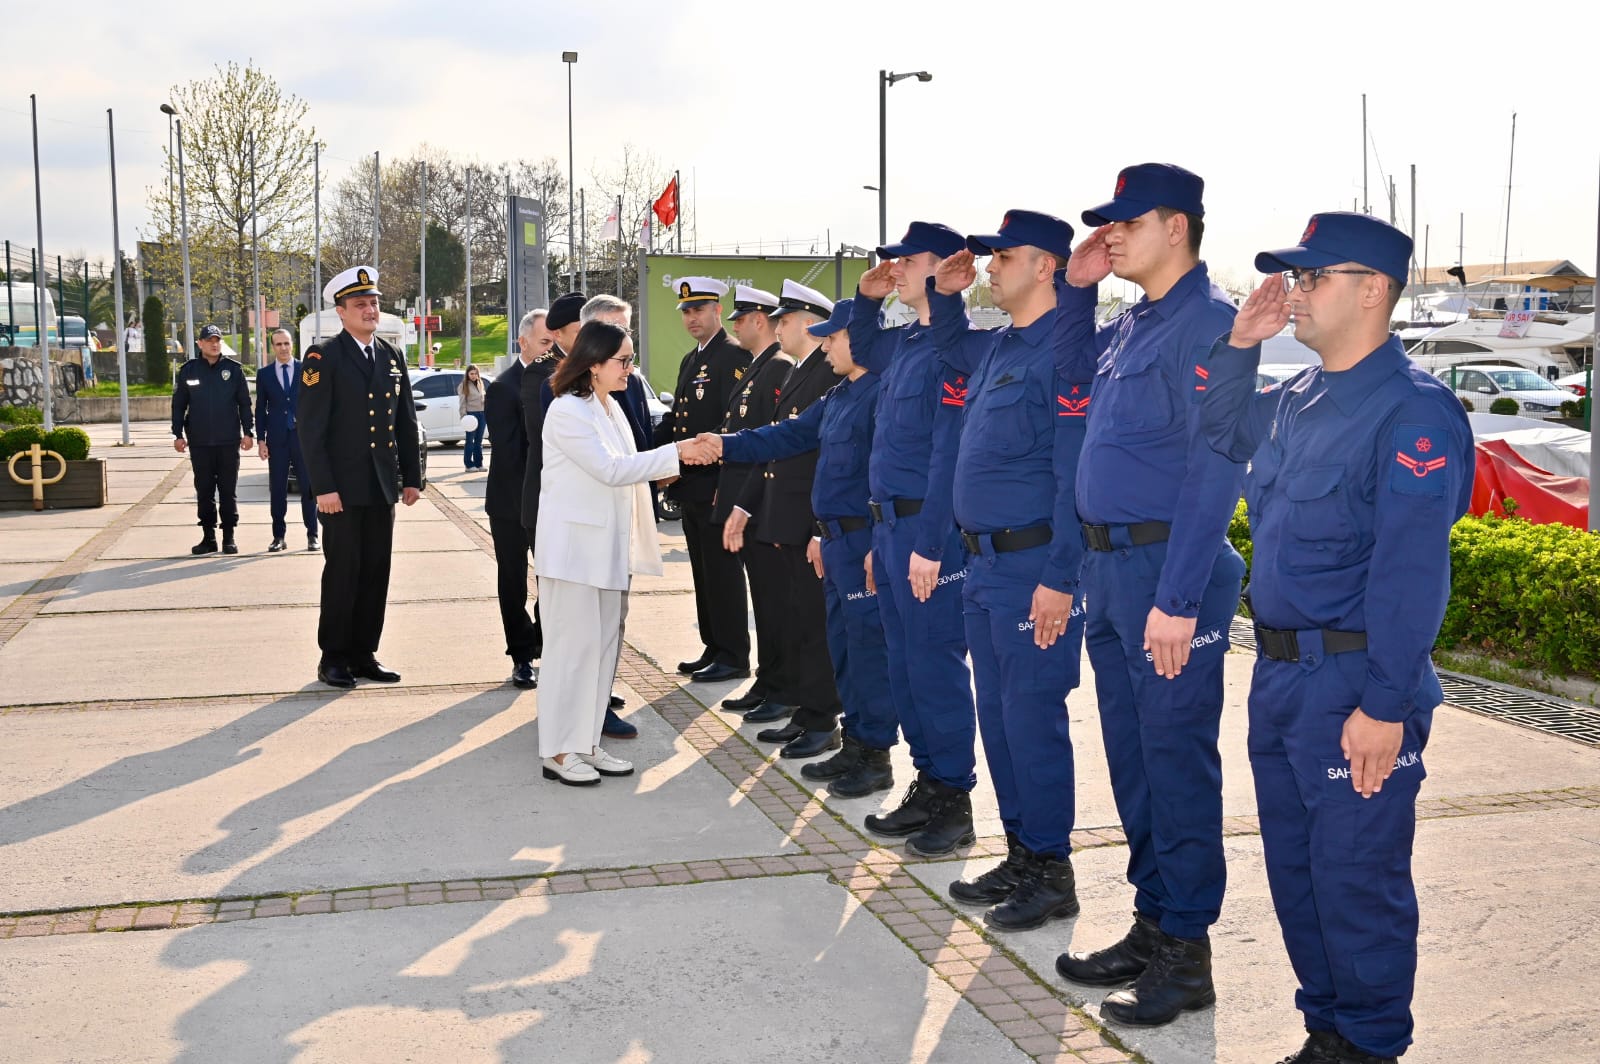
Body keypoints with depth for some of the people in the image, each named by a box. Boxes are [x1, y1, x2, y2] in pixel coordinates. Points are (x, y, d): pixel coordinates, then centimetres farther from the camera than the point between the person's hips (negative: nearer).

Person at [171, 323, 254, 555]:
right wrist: (178, 434, 2)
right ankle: (208, 537, 12)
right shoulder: (188, 371, 4)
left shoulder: (233, 369, 3)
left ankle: (229, 537, 9)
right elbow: (178, 405, 7)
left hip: (229, 441, -1)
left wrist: (248, 432, -1)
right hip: (199, 441, 1)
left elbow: (244, 403, 5)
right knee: (204, 491, 6)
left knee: (228, 491, 3)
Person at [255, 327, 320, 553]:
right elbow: (260, 409, 8)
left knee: (308, 487, 1)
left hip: (304, 436, -1)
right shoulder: (264, 374, 7)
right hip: (277, 439, 1)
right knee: (278, 490, 3)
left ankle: (312, 535, 8)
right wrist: (261, 439, 1)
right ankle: (279, 536, 9)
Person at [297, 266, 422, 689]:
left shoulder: (393, 357, 11)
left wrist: (412, 476, 9)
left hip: (383, 486, 5)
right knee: (342, 572, 1)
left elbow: (407, 423, 14)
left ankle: (364, 652, 19)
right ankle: (333, 657, 12)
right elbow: (310, 428, -11)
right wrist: (324, 487, -16)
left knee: (376, 572, 9)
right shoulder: (323, 357, -6)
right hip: (344, 487, -5)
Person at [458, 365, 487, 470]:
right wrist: (463, 415, -17)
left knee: (479, 441, 10)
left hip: (481, 413, 6)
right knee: (470, 440, -2)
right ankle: (469, 464, 2)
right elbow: (462, 402, -8)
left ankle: (478, 463, 14)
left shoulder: (480, 384, 16)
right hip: (471, 414, -6)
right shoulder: (464, 386, -3)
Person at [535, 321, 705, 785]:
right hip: (574, 546, -9)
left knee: (604, 644, 10)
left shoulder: (611, 407, 14)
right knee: (574, 645, -4)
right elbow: (610, 470, -20)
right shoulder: (568, 410, -15)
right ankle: (558, 752, 5)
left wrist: (674, 460, 6)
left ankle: (585, 743, 18)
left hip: (608, 546, 9)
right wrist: (676, 452, -18)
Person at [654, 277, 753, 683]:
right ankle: (714, 649, 22)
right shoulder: (690, 361, 19)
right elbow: (675, 420, 19)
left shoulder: (734, 356, -11)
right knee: (703, 571, 13)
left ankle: (733, 657, 4)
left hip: (717, 486, -9)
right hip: (690, 486, 9)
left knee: (722, 570, -3)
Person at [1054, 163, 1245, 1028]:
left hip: (1169, 571, -9)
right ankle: (1153, 923, 28)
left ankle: (1186, 953, 12)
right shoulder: (1129, 325, 13)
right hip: (1109, 566, 9)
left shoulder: (1206, 322, -13)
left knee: (1176, 756, 0)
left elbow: (1215, 470, -19)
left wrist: (1178, 599, -23)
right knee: (1130, 752, 15)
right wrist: (1073, 284, 14)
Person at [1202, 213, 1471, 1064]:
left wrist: (1386, 706, -23)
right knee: (1294, 865, 17)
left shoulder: (1413, 411, -16)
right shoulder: (1298, 400, 10)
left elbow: (1412, 573, -21)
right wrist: (1239, 343, 13)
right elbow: (1222, 432, 30)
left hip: (1352, 684, -9)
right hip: (1279, 672, 9)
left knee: (1356, 876, 2)